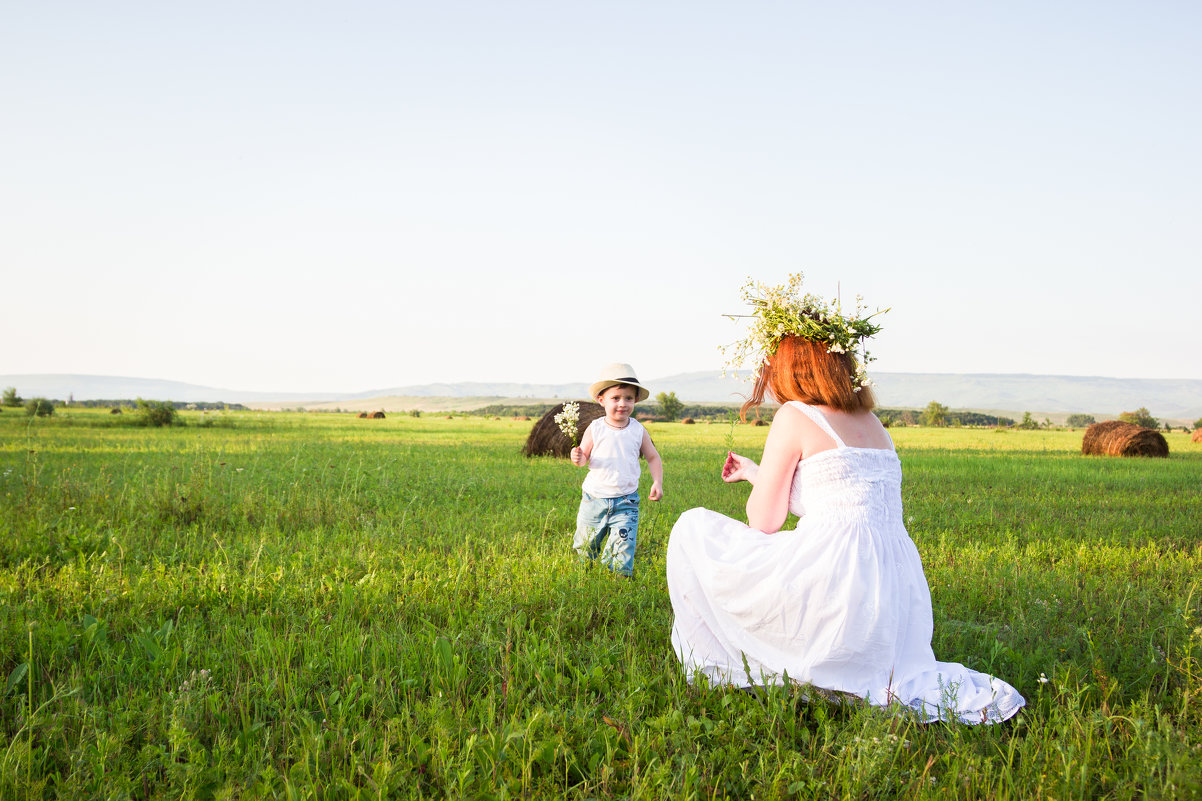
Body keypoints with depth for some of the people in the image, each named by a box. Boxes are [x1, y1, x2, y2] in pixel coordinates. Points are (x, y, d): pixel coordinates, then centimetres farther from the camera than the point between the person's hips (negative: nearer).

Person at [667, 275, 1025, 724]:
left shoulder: (795, 417, -4)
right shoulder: (871, 423, 19)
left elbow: (764, 522, -2)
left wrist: (760, 486, 20)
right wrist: (755, 474, 38)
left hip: (838, 579, -7)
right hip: (897, 598, 7)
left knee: (694, 529, 8)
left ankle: (729, 671, 10)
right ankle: (970, 694, 8)